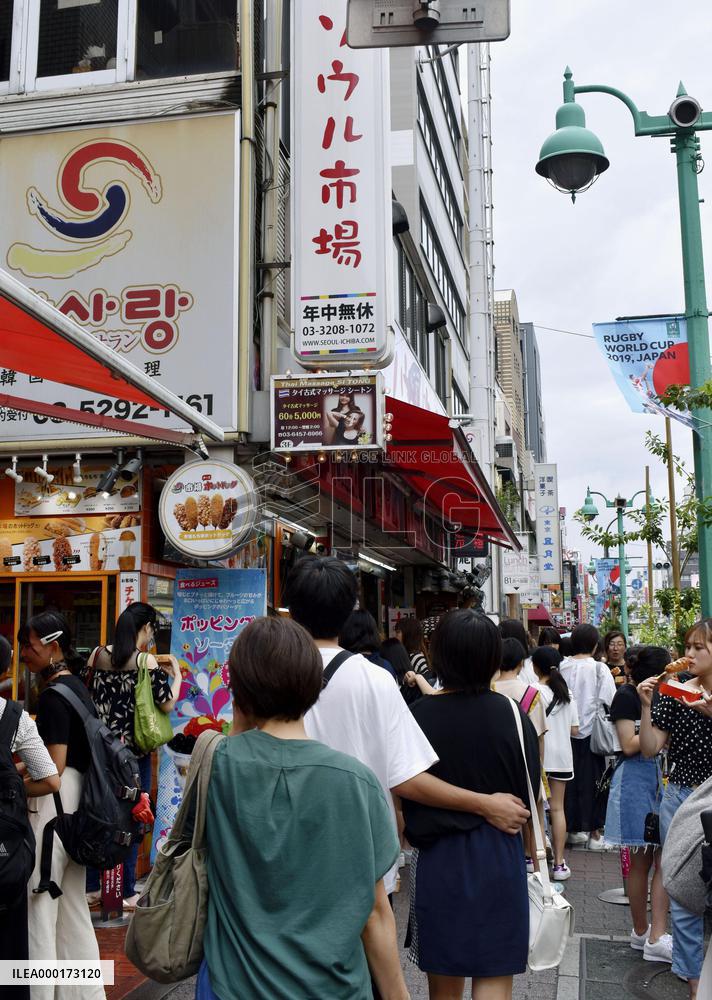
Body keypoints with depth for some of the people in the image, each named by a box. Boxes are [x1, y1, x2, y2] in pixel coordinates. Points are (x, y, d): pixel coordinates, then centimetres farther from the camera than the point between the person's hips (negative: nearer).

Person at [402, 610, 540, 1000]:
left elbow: (406, 796, -2)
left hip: (436, 858, 1)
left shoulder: (419, 714, -11)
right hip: (497, 855, 0)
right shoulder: (509, 714, -11)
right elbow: (529, 792, -3)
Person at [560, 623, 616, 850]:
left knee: (571, 780, 12)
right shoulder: (599, 669, -12)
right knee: (591, 781, 6)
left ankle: (574, 829, 21)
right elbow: (609, 701, -12)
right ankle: (594, 833, 10)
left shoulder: (562, 666, -4)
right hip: (591, 731, -3)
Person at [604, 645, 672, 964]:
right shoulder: (626, 696, -9)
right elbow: (629, 745, -14)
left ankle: (655, 937, 4)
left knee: (664, 859, 1)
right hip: (635, 779, -7)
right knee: (642, 862, 3)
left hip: (658, 776, 7)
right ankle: (642, 932, 15)